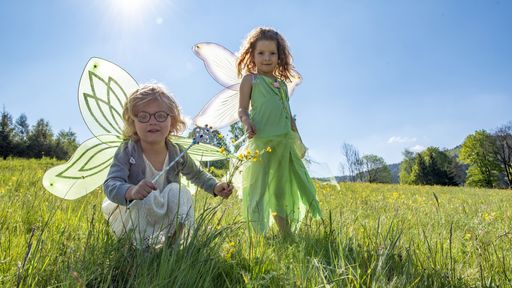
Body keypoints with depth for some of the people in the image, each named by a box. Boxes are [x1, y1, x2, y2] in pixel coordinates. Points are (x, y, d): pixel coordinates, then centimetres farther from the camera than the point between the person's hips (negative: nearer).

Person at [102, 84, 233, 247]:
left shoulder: (177, 153, -10)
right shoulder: (127, 151, -20)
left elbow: (197, 175, 8)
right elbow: (110, 185, -33)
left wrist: (215, 187, -8)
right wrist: (132, 191, -55)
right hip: (130, 220, -3)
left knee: (178, 191, -23)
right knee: (148, 197, -32)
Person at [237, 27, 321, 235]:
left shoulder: (282, 83, 20)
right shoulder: (250, 79, 6)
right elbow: (242, 109, -1)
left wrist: (297, 139, 20)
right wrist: (247, 124, -22)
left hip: (285, 142, 6)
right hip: (261, 141, -6)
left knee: (283, 190, 13)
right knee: (258, 188, -5)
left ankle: (287, 234, 24)